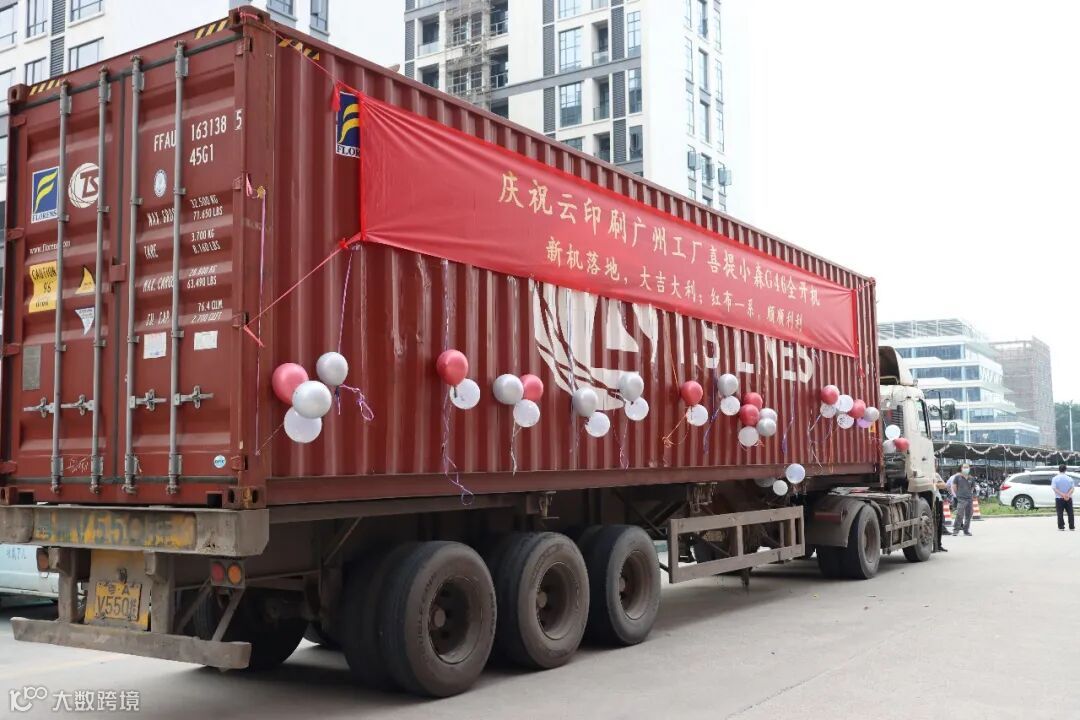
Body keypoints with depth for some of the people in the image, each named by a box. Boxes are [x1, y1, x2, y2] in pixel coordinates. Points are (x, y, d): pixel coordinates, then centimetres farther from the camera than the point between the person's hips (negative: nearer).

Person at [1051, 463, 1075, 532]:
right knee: (1070, 513, 9)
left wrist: (1062, 495, -16)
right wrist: (1068, 495, -17)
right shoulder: (1069, 478, 1)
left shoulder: (1055, 478, -5)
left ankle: (1061, 527, -1)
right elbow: (1072, 488, -7)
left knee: (1060, 513, 1)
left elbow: (1054, 488, -13)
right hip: (1068, 499, 2)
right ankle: (1072, 527, 10)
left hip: (1059, 498, -2)